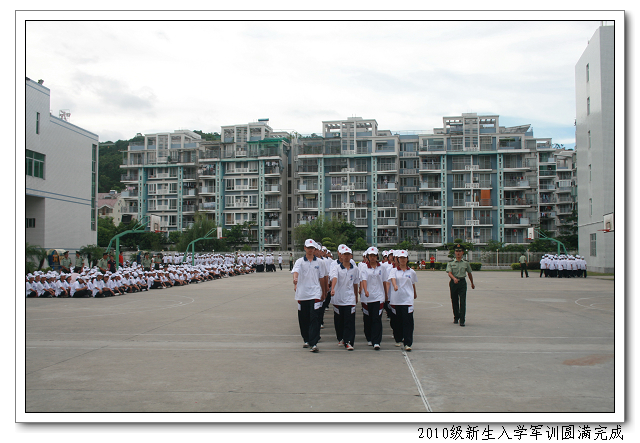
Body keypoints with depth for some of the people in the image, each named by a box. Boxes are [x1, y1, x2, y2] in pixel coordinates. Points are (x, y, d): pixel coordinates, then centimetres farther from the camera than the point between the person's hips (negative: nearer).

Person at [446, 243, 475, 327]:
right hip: (453, 282, 1)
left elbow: (469, 274, 19)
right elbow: (449, 273, -11)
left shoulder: (466, 263, 7)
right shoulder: (450, 263, 3)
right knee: (454, 301, 10)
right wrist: (454, 278, -31)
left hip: (462, 282, -1)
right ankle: (456, 317, 29)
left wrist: (472, 284, 28)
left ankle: (462, 320, -12)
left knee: (462, 301, -11)